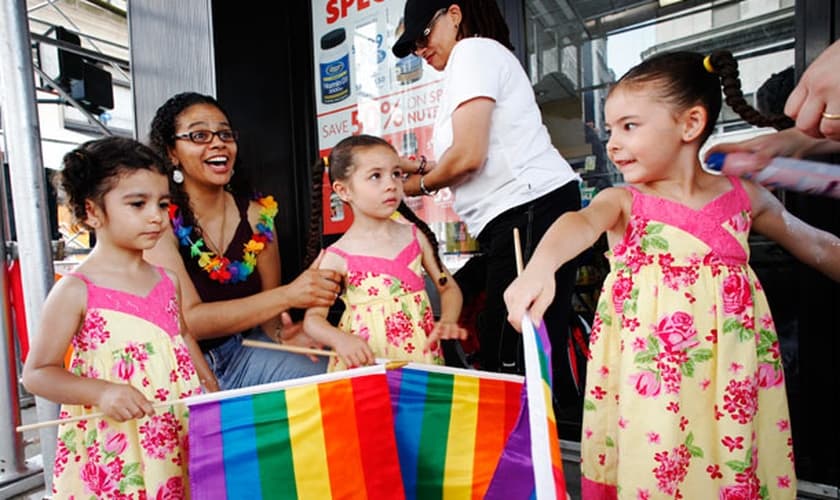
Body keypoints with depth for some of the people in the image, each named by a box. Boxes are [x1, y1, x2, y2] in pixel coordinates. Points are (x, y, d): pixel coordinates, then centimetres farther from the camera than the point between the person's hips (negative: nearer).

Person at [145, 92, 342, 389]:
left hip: (243, 353, 4)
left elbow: (264, 305, 5)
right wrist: (288, 295, -29)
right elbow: (188, 320, -21)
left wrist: (281, 331, -17)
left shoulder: (256, 214, -1)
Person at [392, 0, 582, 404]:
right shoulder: (486, 54, 30)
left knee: (510, 363, -9)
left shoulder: (472, 50, 0)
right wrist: (417, 166, 17)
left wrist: (420, 184, 4)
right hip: (524, 216, 11)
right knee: (527, 359, 10)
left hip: (530, 208, -11)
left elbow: (468, 156, -13)